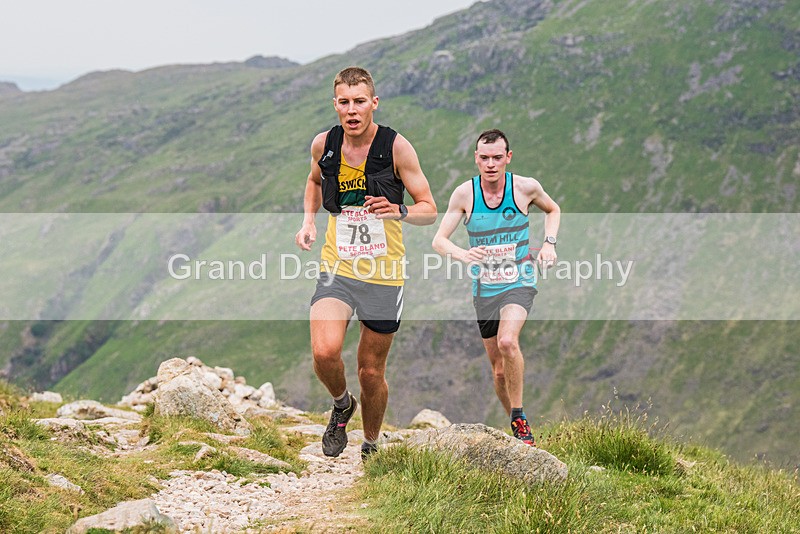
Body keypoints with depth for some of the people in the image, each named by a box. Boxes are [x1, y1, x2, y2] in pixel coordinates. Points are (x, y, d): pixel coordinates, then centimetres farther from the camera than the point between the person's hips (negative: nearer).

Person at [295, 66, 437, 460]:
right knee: (324, 352, -23)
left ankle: (371, 445, 32)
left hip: (383, 275, -1)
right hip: (337, 268, 1)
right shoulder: (323, 145, 0)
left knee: (372, 372, 6)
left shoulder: (396, 147, -10)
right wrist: (308, 221, 8)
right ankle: (341, 405, 10)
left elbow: (429, 210, -6)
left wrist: (398, 212, -27)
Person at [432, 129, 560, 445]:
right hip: (484, 288, 3)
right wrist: (462, 254, -29)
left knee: (507, 342, -29)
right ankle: (517, 430, 27)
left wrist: (549, 243, -3)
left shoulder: (525, 187, -7)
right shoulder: (465, 193, -7)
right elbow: (439, 240, -8)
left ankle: (519, 418, -16)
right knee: (498, 368, 9)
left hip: (519, 283, -3)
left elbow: (553, 210, 15)